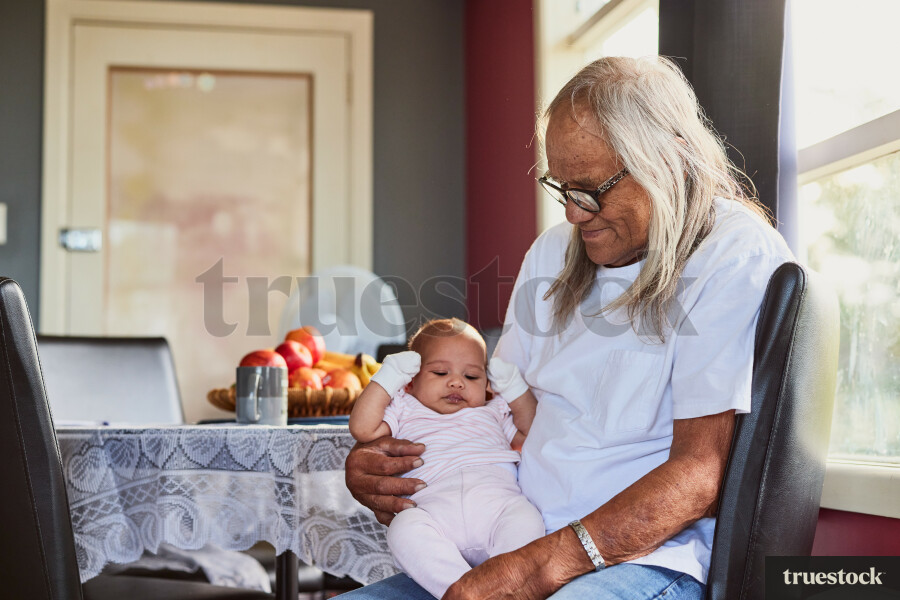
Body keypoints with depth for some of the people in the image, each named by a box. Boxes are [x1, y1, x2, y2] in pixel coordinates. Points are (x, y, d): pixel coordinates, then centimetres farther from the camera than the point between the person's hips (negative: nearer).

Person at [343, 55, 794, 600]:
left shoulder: (736, 257, -10)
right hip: (517, 551, 6)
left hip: (648, 556, -6)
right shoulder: (554, 251, 15)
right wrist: (372, 460, 0)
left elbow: (700, 474, -16)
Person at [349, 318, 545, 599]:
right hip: (433, 509, -2)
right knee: (404, 529, -37)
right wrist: (388, 377, 20)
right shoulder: (404, 412, 32)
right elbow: (362, 428, 16)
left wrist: (514, 386, 34)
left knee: (526, 521, -34)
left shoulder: (492, 412, 41)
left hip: (496, 499, 2)